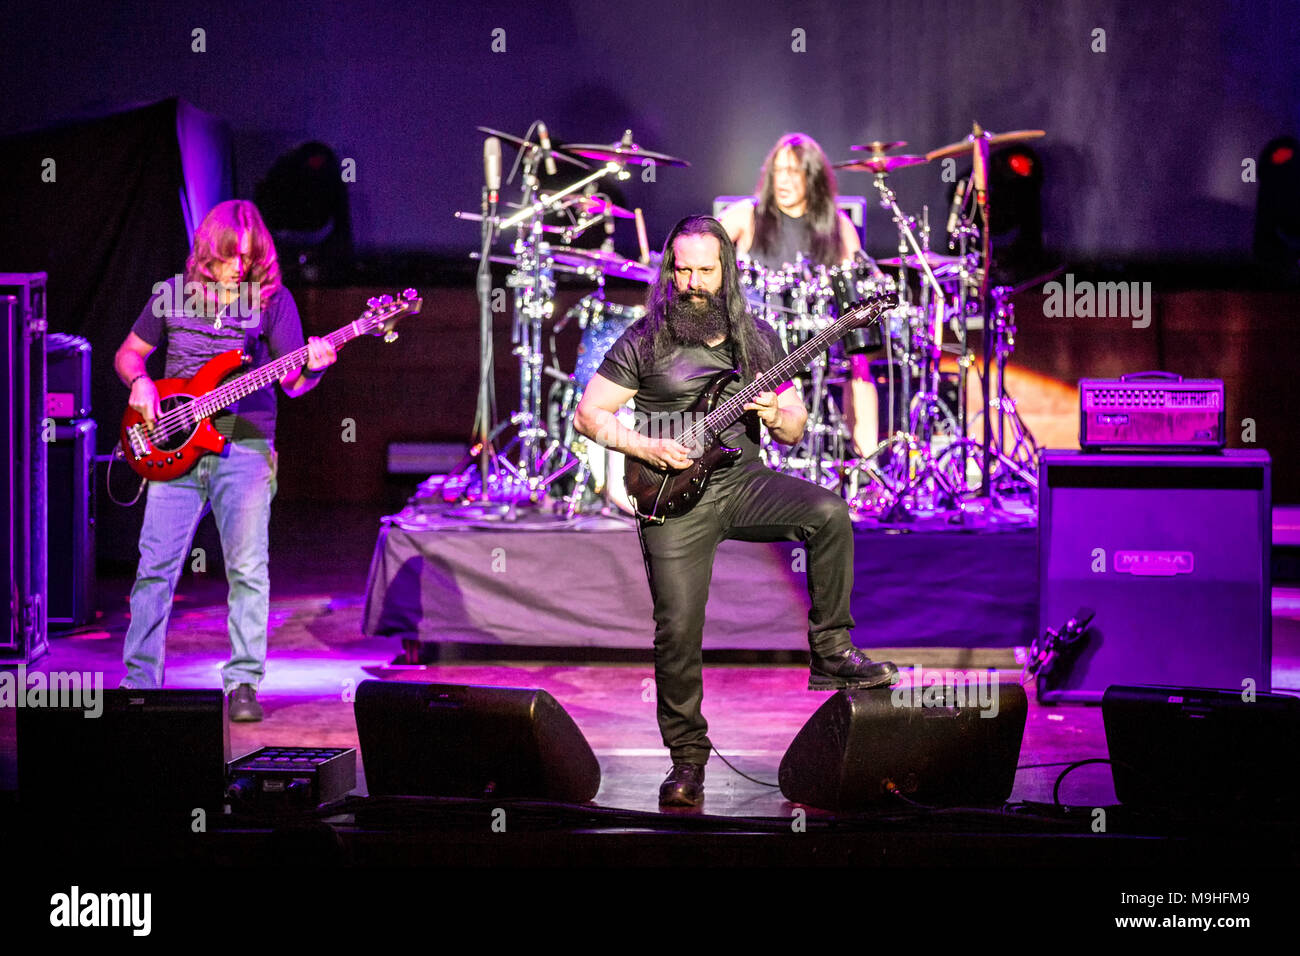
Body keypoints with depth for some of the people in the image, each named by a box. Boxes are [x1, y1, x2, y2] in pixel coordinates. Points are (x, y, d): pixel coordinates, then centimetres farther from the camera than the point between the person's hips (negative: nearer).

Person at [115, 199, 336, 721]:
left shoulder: (272, 297, 3)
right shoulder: (171, 294, 7)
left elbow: (292, 383, 1)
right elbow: (127, 353, 18)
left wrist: (312, 367, -20)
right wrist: (139, 382, -3)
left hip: (245, 448, -1)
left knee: (248, 569, -5)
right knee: (156, 566, -1)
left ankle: (243, 683, 4)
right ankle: (139, 682, 7)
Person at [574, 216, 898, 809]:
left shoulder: (757, 339, 8)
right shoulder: (644, 341, -1)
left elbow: (795, 430, 12)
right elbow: (588, 413, 1)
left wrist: (776, 416, -12)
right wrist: (648, 448, -12)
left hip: (742, 482, 2)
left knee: (828, 513, -25)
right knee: (678, 631, -9)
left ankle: (830, 655, -13)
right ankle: (687, 758, 8)